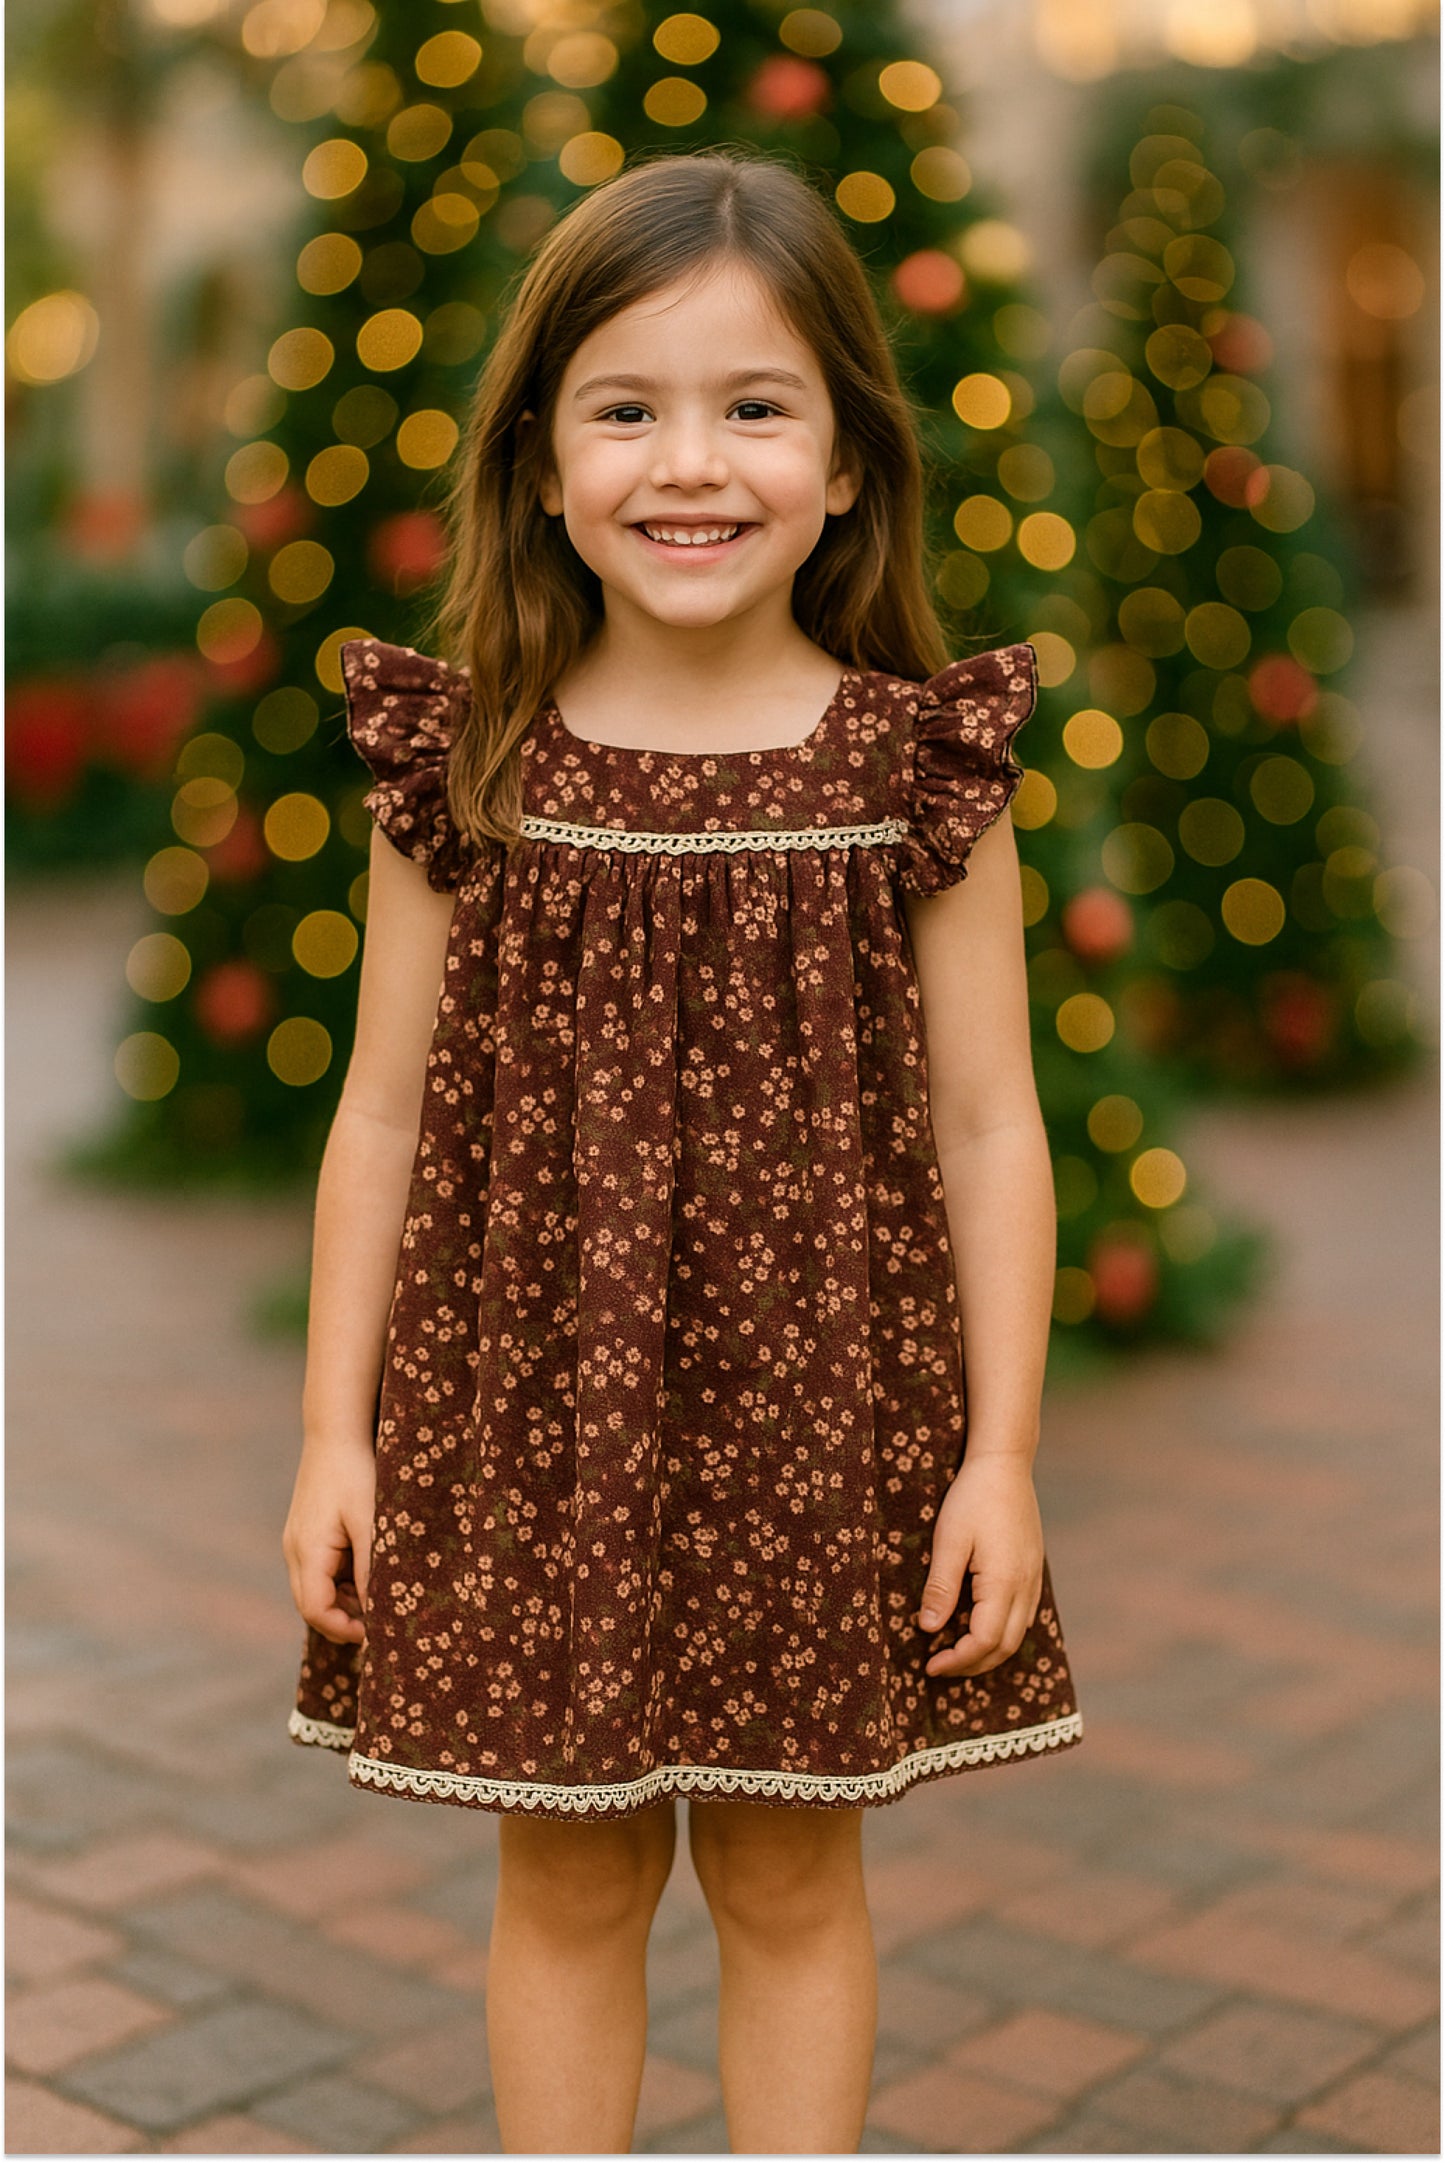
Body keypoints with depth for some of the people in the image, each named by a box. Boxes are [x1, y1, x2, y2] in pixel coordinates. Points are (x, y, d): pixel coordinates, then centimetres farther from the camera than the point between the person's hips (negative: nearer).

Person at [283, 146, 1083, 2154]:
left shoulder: (920, 763, -6)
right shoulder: (467, 765, -4)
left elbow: (986, 1125, -2)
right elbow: (386, 1110, 0)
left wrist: (1001, 1453, -4)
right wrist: (334, 1431, 0)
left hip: (820, 1422, 0)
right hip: (527, 1418, 1)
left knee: (793, 1868, 15)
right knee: (565, 1872, 15)